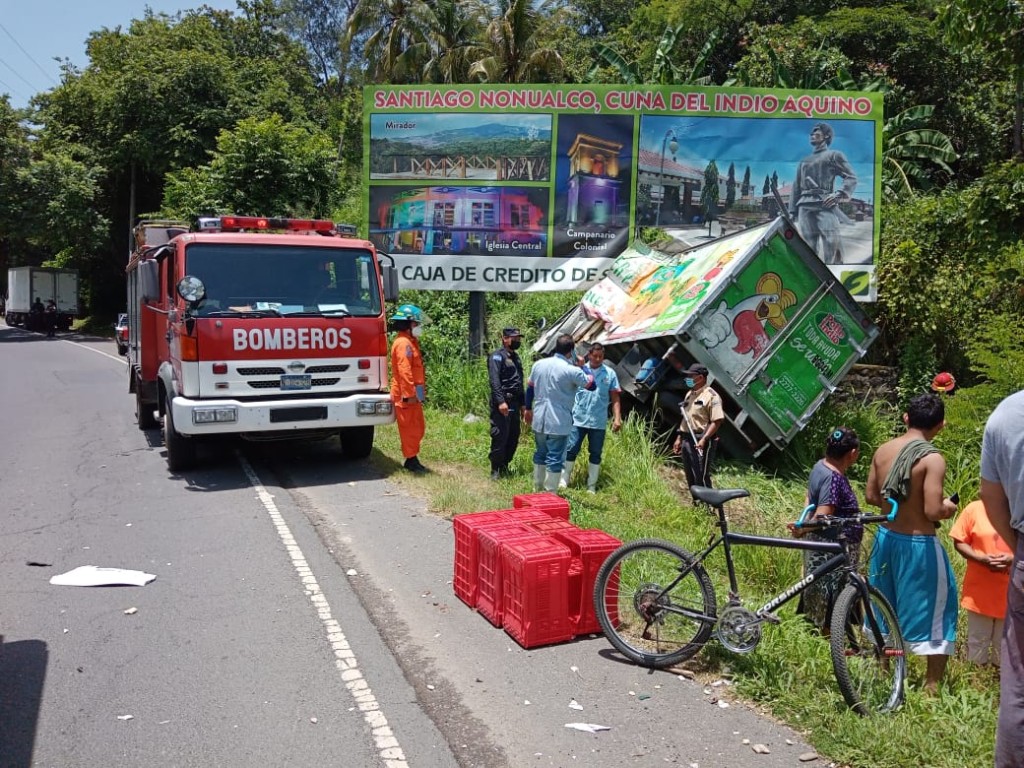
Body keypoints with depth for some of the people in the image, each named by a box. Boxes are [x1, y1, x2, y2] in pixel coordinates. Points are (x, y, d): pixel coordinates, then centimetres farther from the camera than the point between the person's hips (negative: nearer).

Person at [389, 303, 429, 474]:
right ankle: (411, 461, 4)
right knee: (410, 429, -3)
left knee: (418, 428, 14)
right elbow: (404, 371, -22)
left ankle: (412, 460, 21)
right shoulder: (403, 343, -15)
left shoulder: (410, 342, 18)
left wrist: (418, 392, 22)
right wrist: (409, 394, -25)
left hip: (413, 395, 10)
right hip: (406, 396, -10)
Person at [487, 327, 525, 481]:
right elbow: (494, 381, -16)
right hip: (502, 404, -8)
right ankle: (495, 469, 2)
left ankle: (504, 466, 22)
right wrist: (501, 401, -24)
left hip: (514, 403, 8)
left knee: (513, 438, 10)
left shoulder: (516, 357, 21)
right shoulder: (497, 356, -6)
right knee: (500, 437, -8)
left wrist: (522, 404, 22)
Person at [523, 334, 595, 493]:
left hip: (539, 419, 6)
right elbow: (591, 385, -5)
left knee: (540, 454, 20)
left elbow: (530, 388, 14)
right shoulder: (572, 370, -15)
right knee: (555, 459, 1)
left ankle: (537, 489, 31)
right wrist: (582, 367, 7)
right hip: (559, 422, -6)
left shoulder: (538, 364, 4)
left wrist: (528, 409, 27)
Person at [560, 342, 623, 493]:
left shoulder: (610, 373, 2)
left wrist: (617, 418, -3)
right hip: (578, 419, -2)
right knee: (571, 450, 2)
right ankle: (563, 482, 13)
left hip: (599, 422, 2)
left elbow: (615, 398, 4)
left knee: (595, 454, 9)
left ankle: (591, 486, 19)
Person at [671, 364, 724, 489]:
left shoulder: (711, 395, -12)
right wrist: (679, 438, 17)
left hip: (701, 442, -9)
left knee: (701, 478, -8)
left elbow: (717, 421, -18)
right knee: (690, 478, 15)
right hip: (687, 440, 9)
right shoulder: (689, 394, 16)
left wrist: (704, 439, -25)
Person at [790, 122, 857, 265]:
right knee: (808, 247, -5)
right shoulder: (804, 161, 29)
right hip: (805, 206, 4)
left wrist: (839, 194, -14)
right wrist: (792, 211, 11)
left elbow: (851, 177, 4)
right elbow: (796, 187, 23)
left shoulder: (834, 155, 14)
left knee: (831, 242, -17)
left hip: (825, 205, -4)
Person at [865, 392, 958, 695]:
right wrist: (948, 508, -2)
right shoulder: (933, 459, -19)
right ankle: (932, 685, 16)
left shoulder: (882, 450, 0)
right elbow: (933, 512, -22)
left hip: (886, 537, 7)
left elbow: (871, 496, 7)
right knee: (933, 609, 9)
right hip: (919, 544, -6)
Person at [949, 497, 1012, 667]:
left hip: (1011, 592, 1)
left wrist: (1013, 558, -19)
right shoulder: (974, 509, -5)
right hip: (979, 590, -1)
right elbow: (959, 542, -2)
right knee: (977, 644, 12)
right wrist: (981, 559, -18)